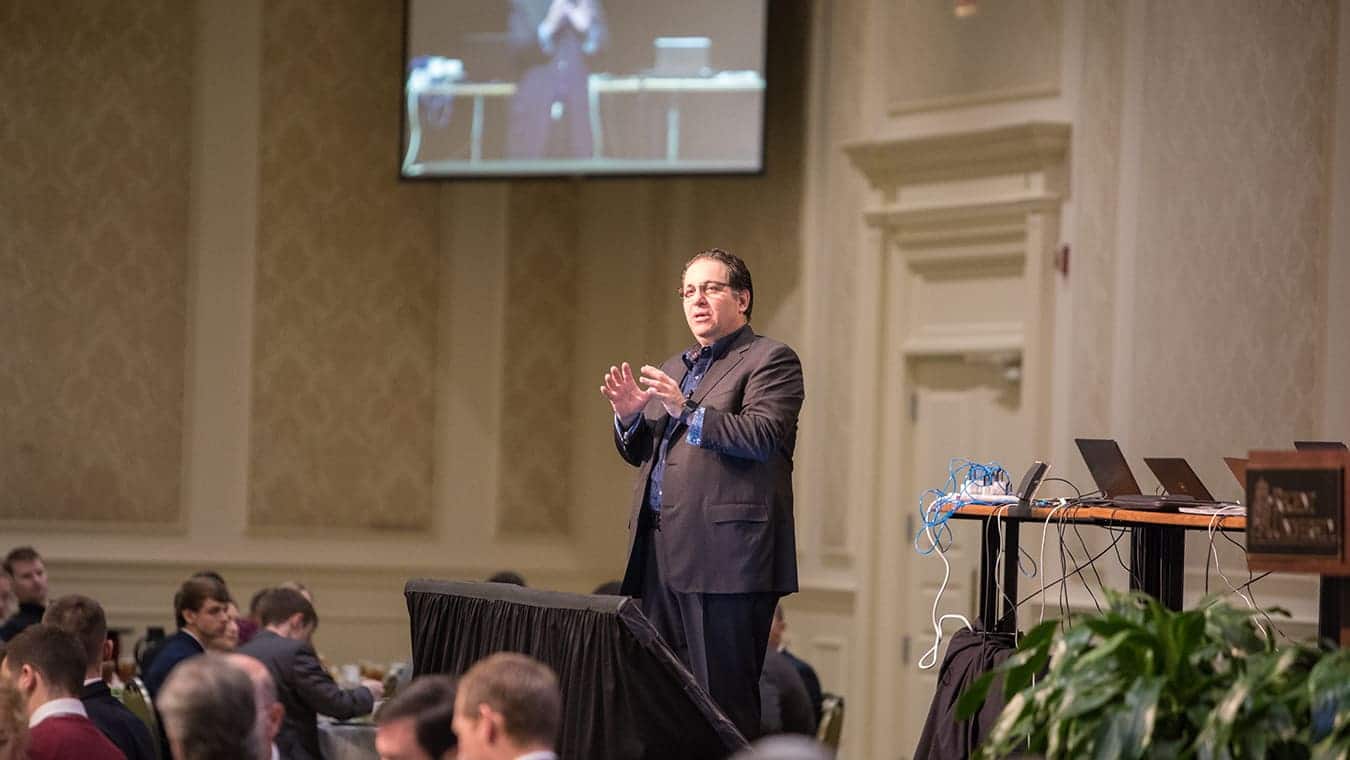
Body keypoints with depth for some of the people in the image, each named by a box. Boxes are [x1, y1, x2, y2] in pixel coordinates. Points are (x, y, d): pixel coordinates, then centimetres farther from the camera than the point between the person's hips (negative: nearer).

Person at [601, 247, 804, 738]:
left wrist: (687, 412, -24)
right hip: (660, 552, 8)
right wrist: (629, 417, 2)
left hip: (724, 555, -8)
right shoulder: (672, 370, 24)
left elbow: (764, 437, -15)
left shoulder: (769, 360, 0)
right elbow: (639, 454, 24)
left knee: (723, 697, -8)